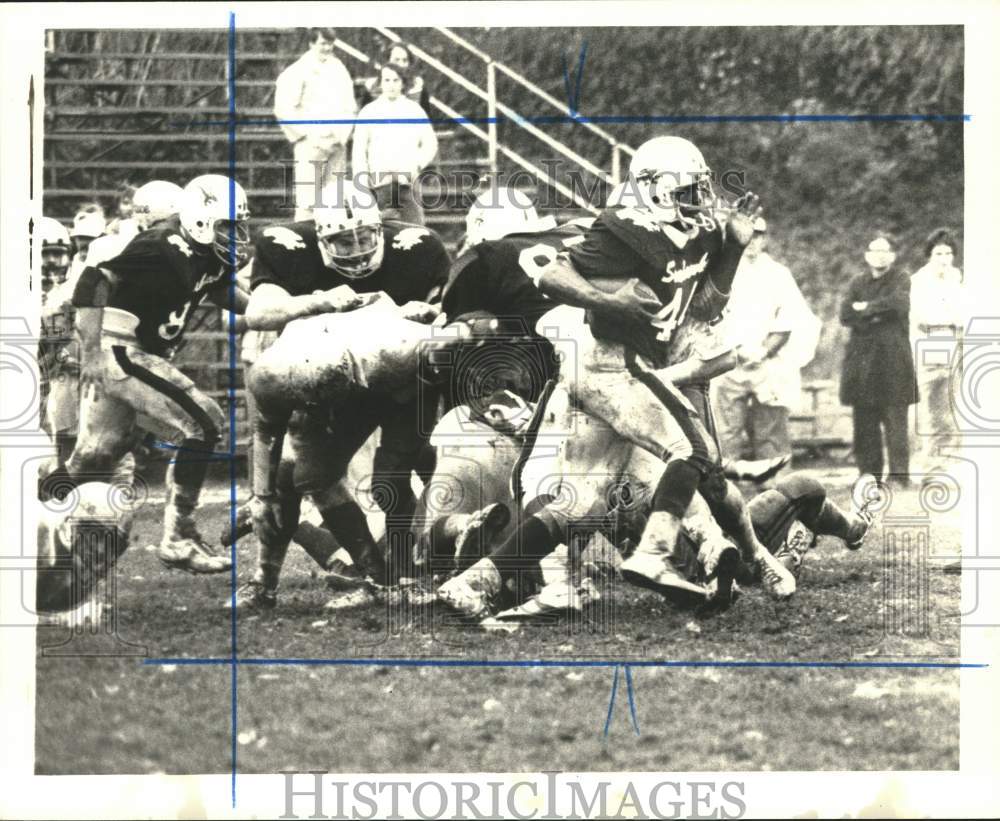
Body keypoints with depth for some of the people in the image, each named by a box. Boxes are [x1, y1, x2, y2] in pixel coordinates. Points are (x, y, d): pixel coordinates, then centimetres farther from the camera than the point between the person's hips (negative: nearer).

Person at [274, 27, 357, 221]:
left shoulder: (338, 69, 13)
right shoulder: (297, 71, -6)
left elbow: (350, 105, 19)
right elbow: (283, 110, -11)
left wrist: (344, 133, 5)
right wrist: (308, 134, -12)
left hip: (337, 143, 6)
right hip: (311, 144, -6)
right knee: (307, 201, -10)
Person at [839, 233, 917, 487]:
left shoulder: (901, 280, 7)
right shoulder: (858, 283, 16)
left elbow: (899, 304, -14)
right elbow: (846, 315, 2)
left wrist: (867, 308, -4)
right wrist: (880, 313, -7)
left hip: (893, 361, -3)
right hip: (862, 361, 3)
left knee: (895, 422, -7)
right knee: (864, 423, 2)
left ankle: (899, 476, -6)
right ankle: (868, 474, 7)